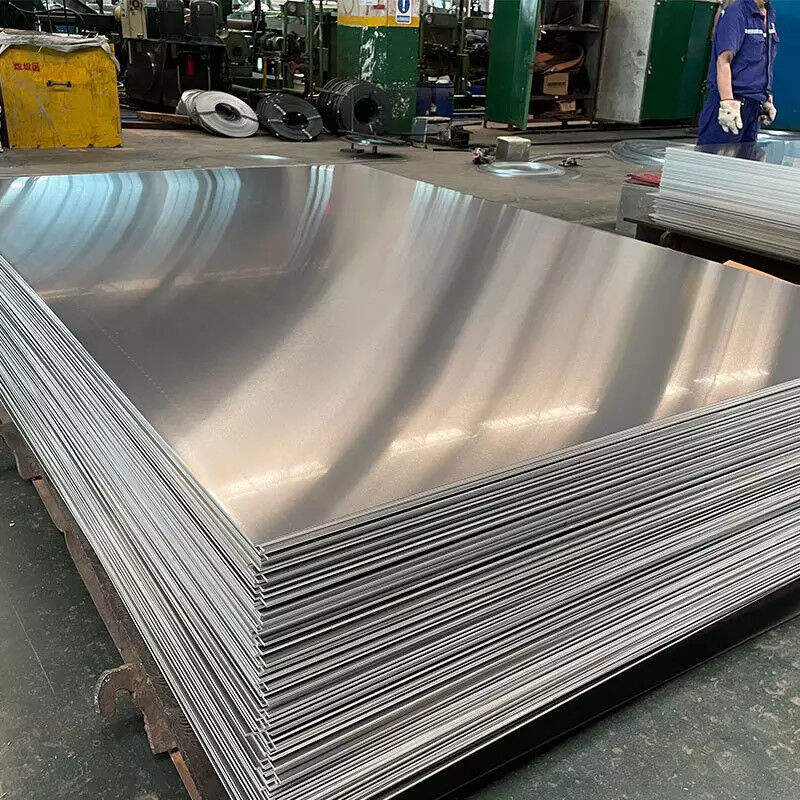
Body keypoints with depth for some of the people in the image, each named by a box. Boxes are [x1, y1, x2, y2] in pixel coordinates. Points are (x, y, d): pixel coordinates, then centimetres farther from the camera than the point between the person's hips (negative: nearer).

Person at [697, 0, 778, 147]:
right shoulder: (736, 12, -10)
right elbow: (723, 60, -20)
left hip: (754, 106, 8)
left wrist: (767, 99, 22)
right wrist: (727, 104, -28)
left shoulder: (770, 15, 16)